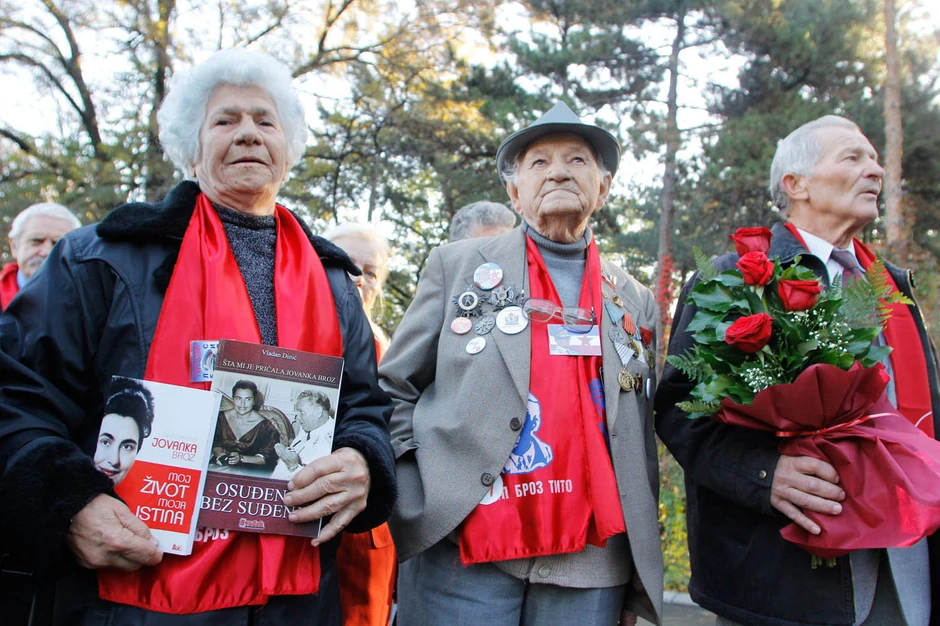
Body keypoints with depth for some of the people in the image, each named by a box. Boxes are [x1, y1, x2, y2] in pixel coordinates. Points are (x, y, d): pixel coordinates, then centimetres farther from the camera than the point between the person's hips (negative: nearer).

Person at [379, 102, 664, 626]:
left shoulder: (636, 302, 12)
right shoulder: (458, 264, 6)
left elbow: (641, 445, 13)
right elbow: (395, 391, 5)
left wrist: (639, 583, 12)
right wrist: (411, 517, -4)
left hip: (591, 568, 2)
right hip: (464, 556, -2)